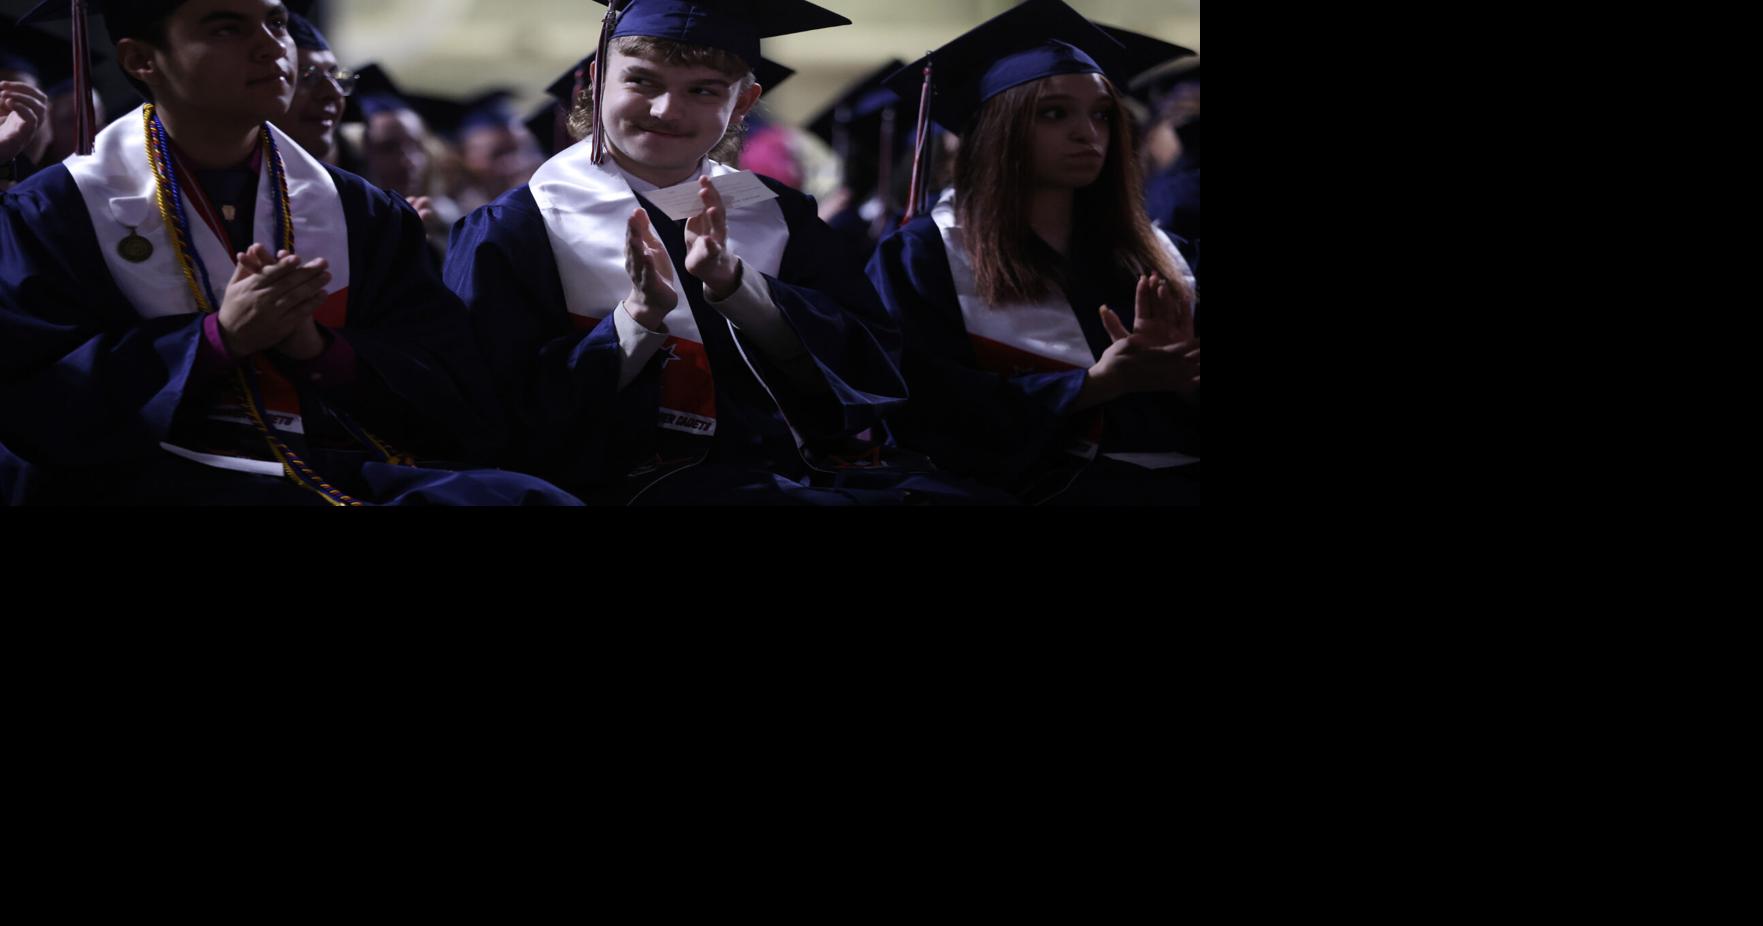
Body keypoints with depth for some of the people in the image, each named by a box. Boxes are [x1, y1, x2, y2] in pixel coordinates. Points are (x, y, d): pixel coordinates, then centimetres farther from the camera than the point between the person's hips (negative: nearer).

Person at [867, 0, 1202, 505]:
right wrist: (1095, 384, -12)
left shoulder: (1148, 253, 19)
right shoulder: (931, 253, 4)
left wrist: (1179, 373, -7)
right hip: (1045, 484, -5)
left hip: (1180, 477, 5)